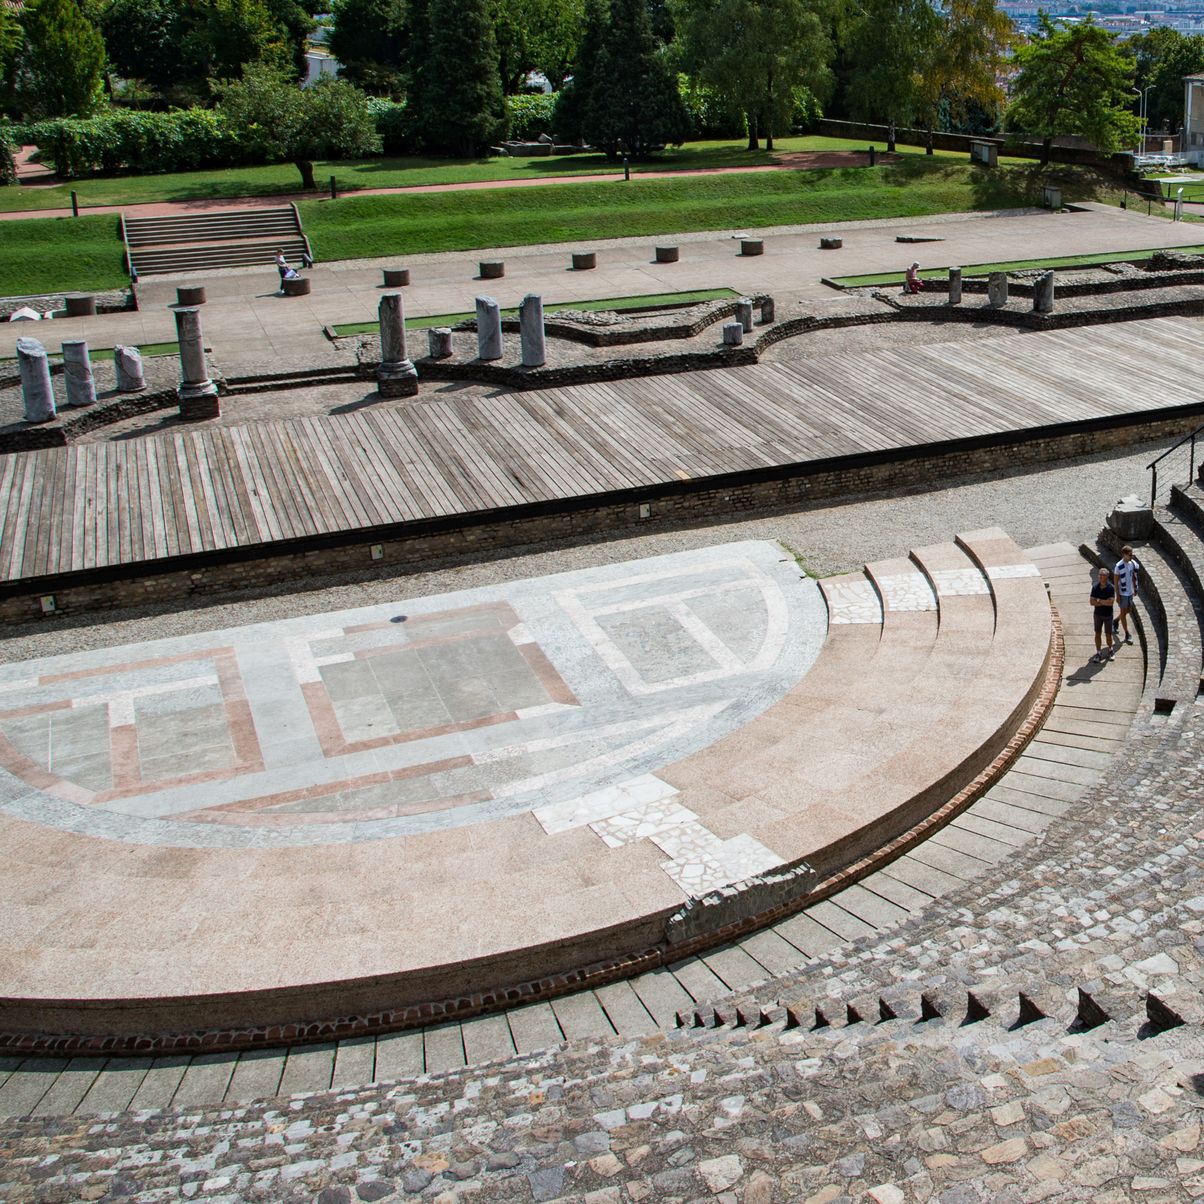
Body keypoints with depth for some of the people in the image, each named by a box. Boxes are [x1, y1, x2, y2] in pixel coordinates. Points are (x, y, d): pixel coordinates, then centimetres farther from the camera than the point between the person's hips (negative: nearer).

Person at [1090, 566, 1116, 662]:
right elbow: (1092, 602, -11)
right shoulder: (1095, 587, -7)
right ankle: (1098, 653, 17)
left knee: (1108, 635, 8)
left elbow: (1111, 602, -24)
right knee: (1097, 634, 6)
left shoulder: (1111, 587, -15)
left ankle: (1110, 650, 33)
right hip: (1098, 614, 2)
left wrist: (1099, 601, -17)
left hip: (1108, 615, -2)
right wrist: (1105, 602, -19)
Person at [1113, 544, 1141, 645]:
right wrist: (1117, 596, -16)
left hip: (1130, 592, 7)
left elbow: (1133, 577, 10)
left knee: (1128, 610, 20)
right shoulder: (1119, 566, -23)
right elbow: (1115, 582, -17)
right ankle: (1127, 635, 12)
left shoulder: (1133, 563, -4)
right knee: (1123, 612, 5)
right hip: (1122, 593, -7)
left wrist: (1135, 589, 14)